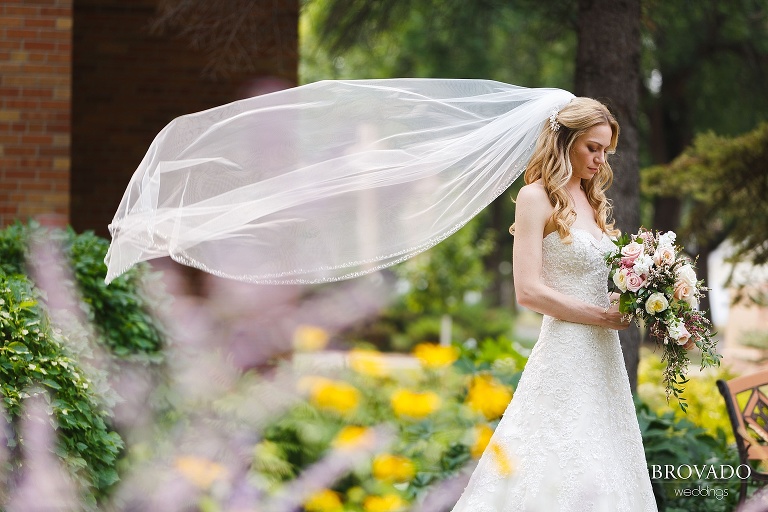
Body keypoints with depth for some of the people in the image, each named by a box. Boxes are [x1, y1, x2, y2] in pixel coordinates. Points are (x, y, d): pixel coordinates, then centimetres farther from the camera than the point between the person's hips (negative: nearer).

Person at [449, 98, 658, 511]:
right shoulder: (537, 197, -6)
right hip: (565, 351, -8)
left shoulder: (592, 202, 16)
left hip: (604, 354, 8)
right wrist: (602, 316, -13)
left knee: (603, 477, 6)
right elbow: (529, 291, -14)